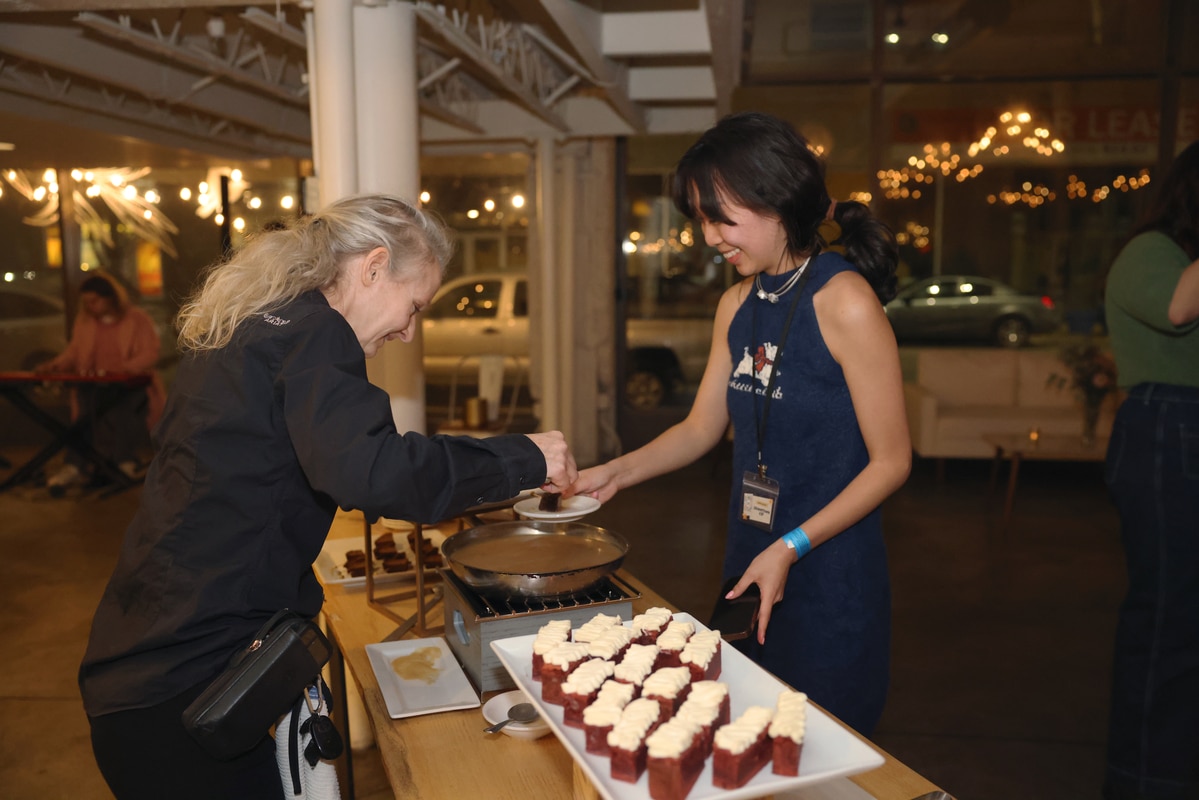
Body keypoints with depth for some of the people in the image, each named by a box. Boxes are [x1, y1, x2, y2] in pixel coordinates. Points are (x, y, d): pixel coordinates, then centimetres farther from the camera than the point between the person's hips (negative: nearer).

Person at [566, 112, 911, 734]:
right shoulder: (737, 305, 5)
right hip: (748, 567, 7)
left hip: (830, 574, -6)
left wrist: (792, 547, -19)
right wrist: (615, 473, -2)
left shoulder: (844, 303, -17)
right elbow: (702, 427, 11)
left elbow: (891, 461, -14)